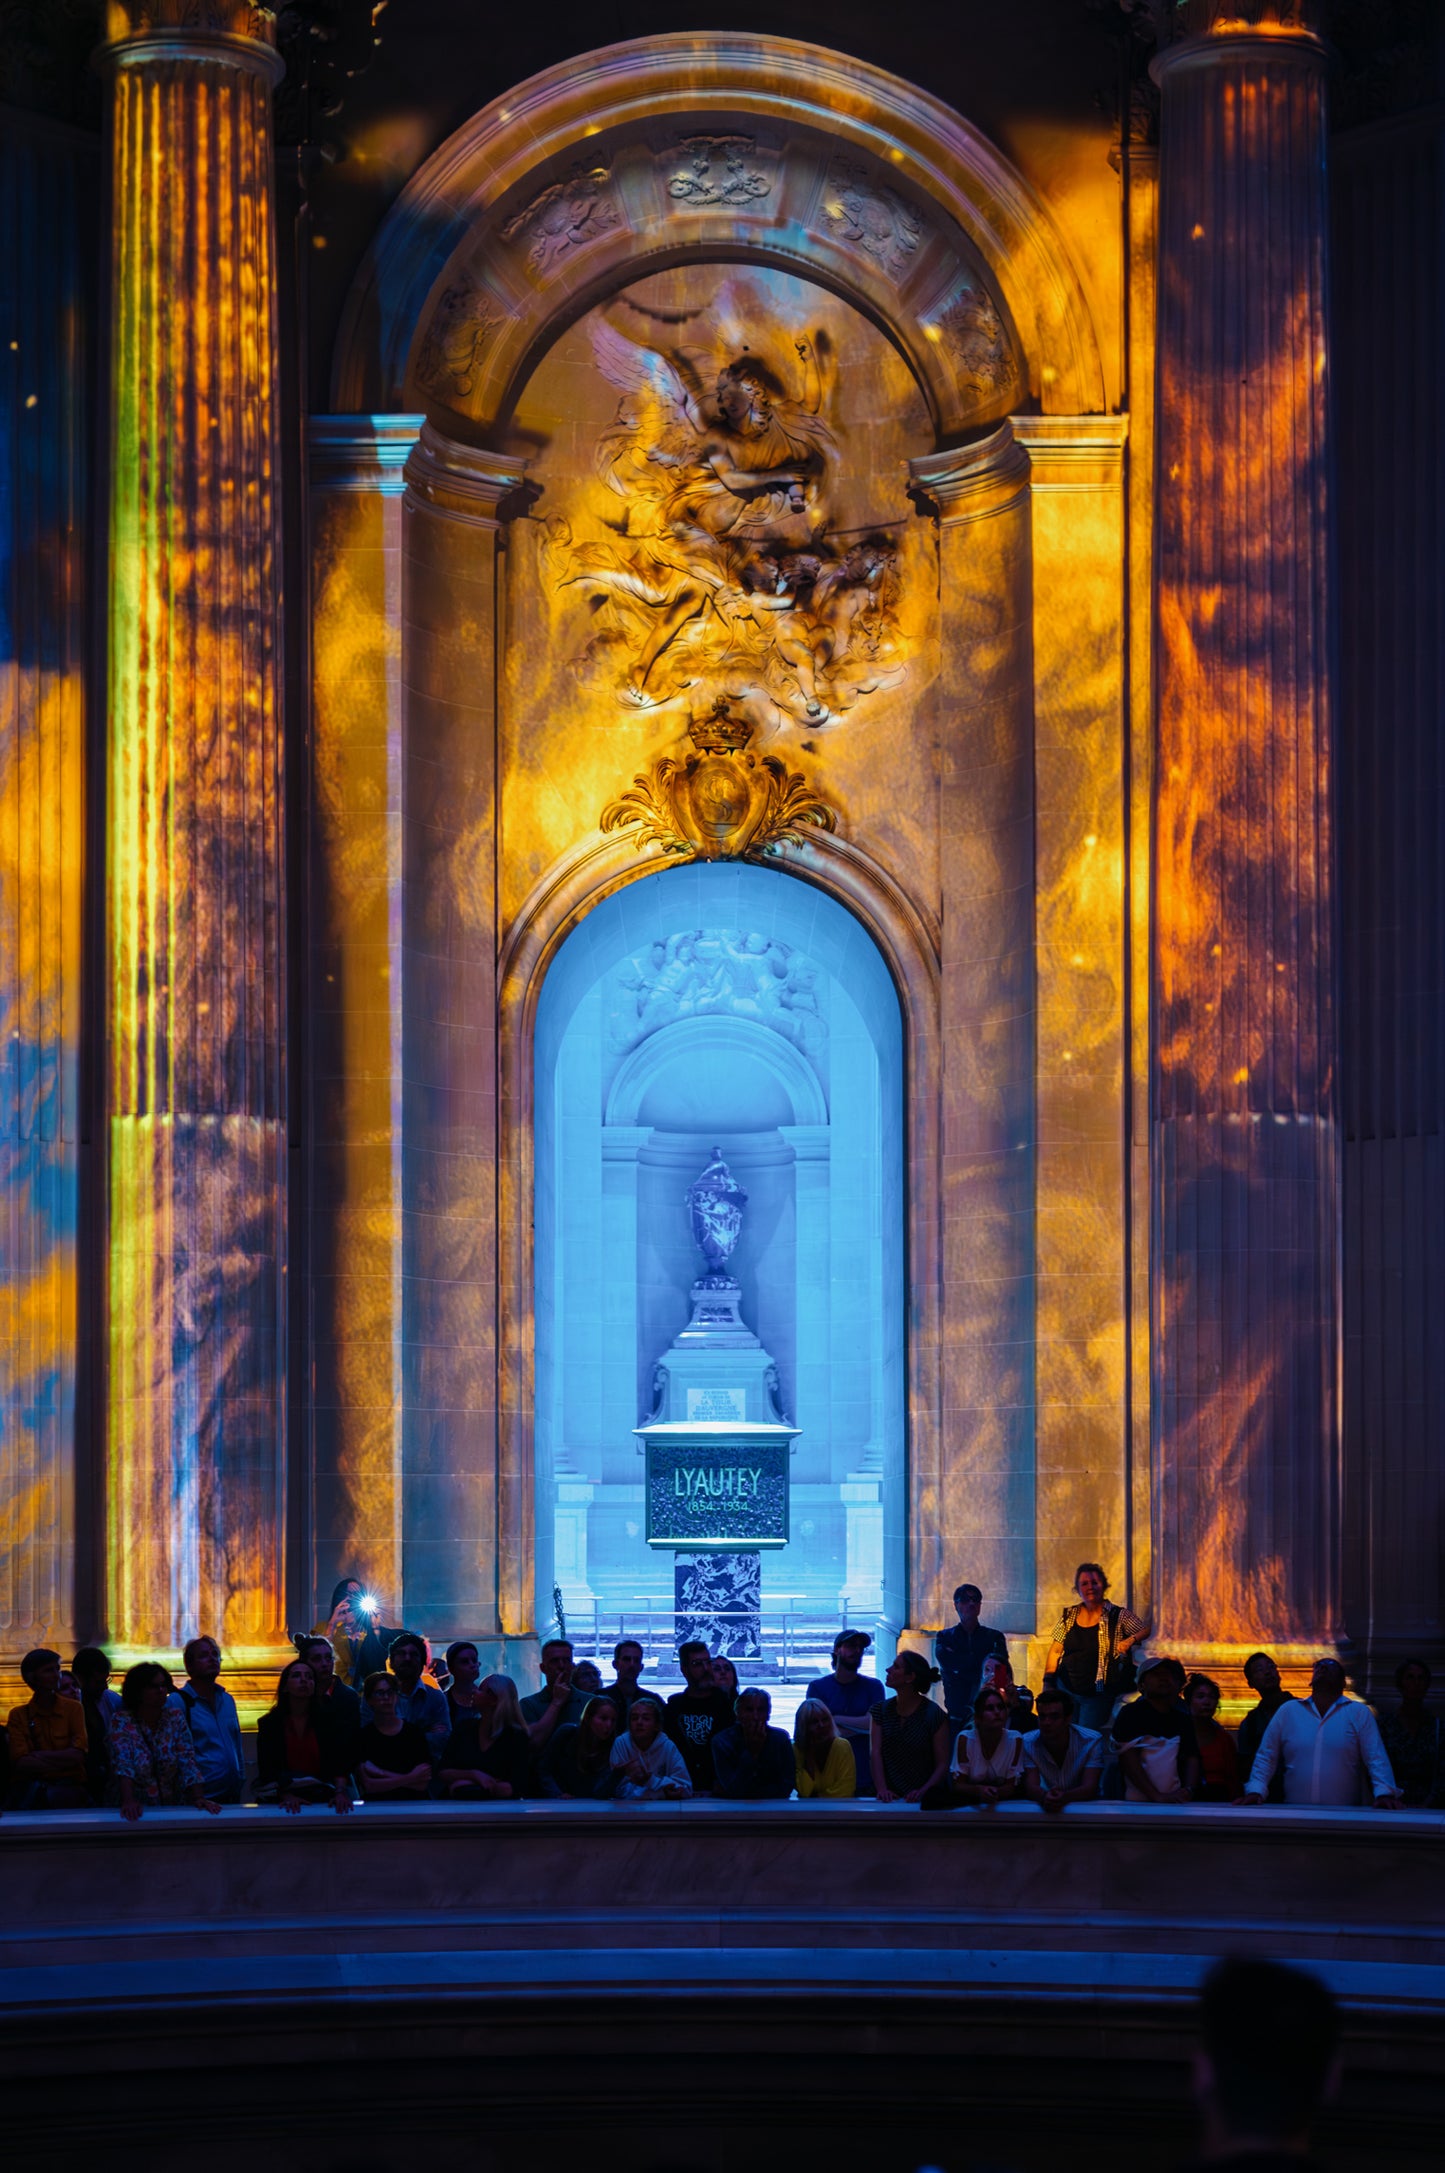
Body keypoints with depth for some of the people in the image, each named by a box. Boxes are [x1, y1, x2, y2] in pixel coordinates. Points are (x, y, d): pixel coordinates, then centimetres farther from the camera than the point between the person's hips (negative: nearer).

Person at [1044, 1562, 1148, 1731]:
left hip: (1098, 1695, -3)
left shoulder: (1118, 1616, -1)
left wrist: (1131, 1640, -24)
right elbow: (1055, 1651, 13)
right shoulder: (1069, 1616, 8)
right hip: (1066, 1690, 3)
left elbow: (1145, 1630, -4)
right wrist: (1048, 1681, 4)